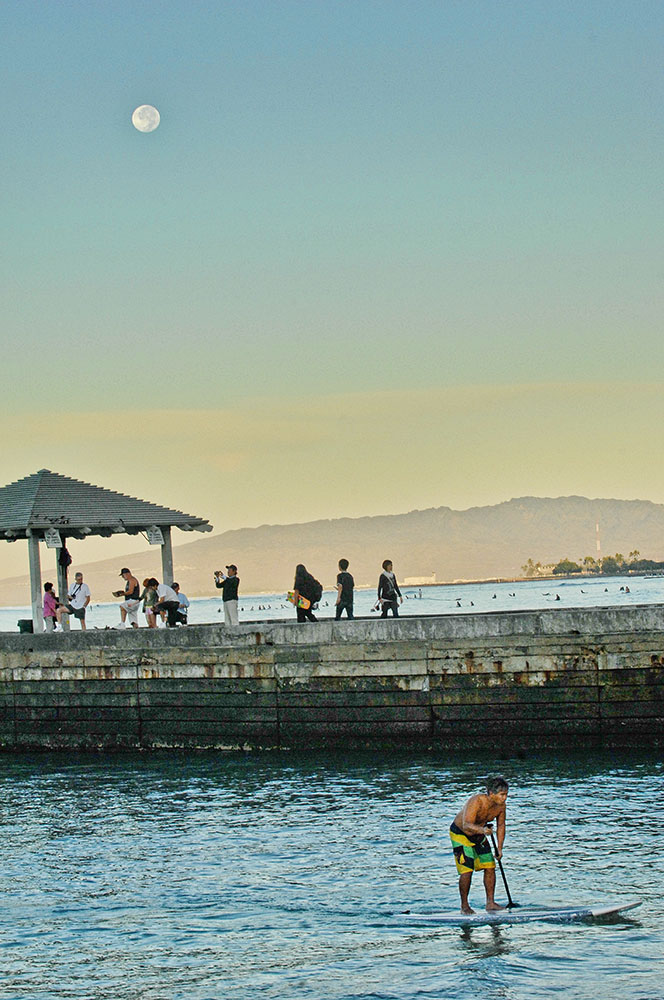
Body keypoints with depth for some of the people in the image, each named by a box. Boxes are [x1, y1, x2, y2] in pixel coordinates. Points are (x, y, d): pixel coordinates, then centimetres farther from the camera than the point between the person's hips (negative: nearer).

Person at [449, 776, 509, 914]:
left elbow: (501, 826, 2)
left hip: (478, 835, 7)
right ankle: (464, 905, 0)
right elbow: (466, 825, -45)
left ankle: (490, 902, 12)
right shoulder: (477, 802, -35)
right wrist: (482, 830, -63)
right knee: (467, 870, -13)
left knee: (490, 867, 2)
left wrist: (499, 848, -2)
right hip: (460, 834, -7)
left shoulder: (501, 805, -14)